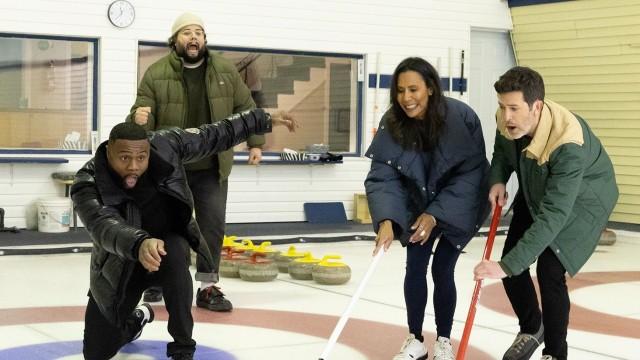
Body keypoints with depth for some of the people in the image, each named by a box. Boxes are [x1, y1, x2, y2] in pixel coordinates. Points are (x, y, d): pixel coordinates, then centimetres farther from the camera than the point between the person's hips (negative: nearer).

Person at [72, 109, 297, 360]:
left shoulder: (165, 145, -21)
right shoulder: (88, 185, -31)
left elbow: (214, 135, -6)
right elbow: (105, 226, -50)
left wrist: (263, 120, -2)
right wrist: (139, 244, -70)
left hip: (170, 244, 1)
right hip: (120, 265, -1)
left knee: (173, 254, -37)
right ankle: (137, 319, 40)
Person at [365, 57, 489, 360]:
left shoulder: (461, 117, -29)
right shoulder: (391, 124, -21)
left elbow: (471, 173, -23)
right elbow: (381, 176, -23)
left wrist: (436, 214, -26)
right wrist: (386, 221, -38)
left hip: (459, 204, -3)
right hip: (419, 203, 3)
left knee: (442, 269, -5)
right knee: (415, 265, -3)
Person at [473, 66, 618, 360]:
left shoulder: (569, 145, -42)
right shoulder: (507, 121, -23)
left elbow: (553, 216, -45)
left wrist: (507, 266, -49)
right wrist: (497, 180, -18)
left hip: (581, 201, -6)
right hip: (535, 193, 6)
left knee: (549, 271, -18)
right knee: (511, 263, 3)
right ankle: (531, 329, 31)